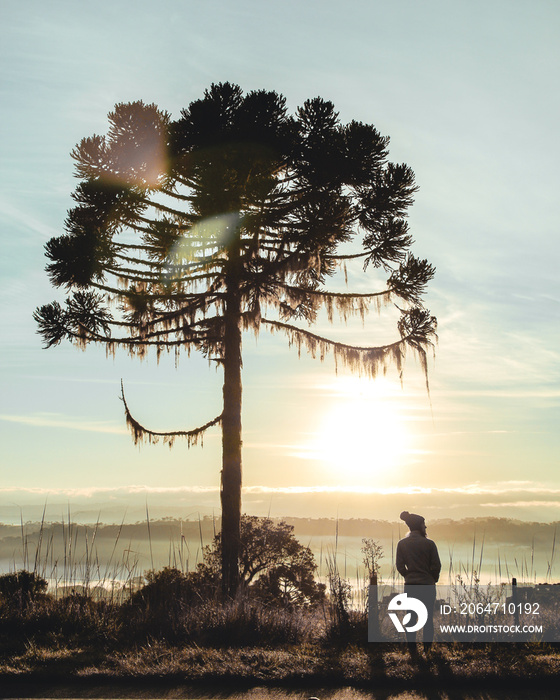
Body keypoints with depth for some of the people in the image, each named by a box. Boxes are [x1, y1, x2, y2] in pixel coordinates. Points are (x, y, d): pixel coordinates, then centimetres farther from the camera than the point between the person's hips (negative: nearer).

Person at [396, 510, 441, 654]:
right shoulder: (429, 543, -9)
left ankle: (412, 651, 10)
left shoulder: (402, 544, 0)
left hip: (410, 586, 2)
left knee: (410, 619, 9)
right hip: (427, 585, -2)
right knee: (428, 619, 10)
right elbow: (436, 566, -5)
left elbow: (400, 566, 1)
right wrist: (433, 579, 11)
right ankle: (427, 650, 12)